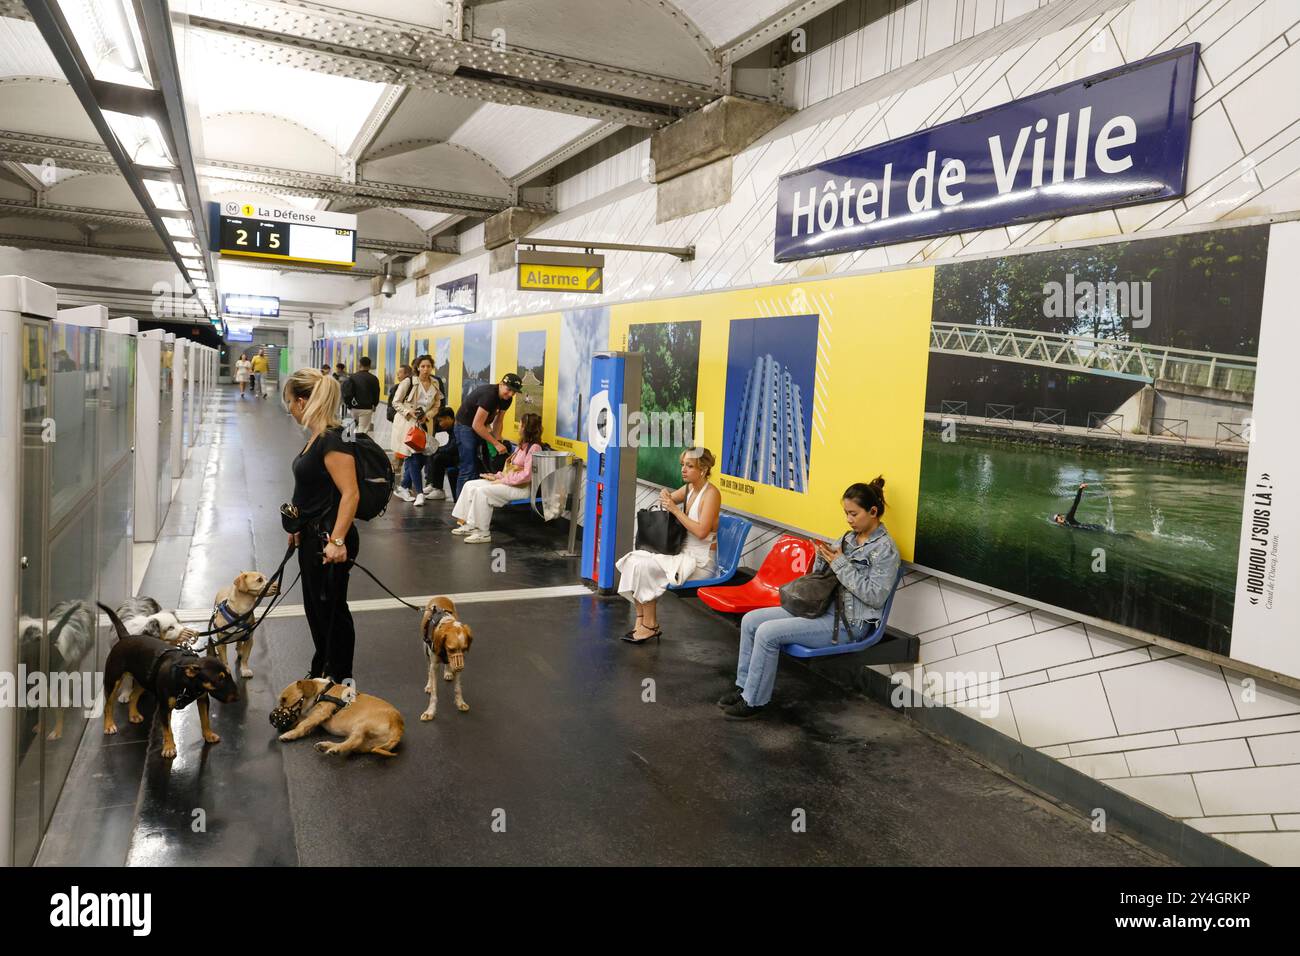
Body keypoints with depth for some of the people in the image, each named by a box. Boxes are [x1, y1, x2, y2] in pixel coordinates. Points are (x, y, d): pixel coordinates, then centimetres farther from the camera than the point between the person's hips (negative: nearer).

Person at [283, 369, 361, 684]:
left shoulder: (333, 439, -21)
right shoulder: (316, 436, 9)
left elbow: (350, 493, -27)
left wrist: (337, 540, -31)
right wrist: (300, 526, 25)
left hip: (329, 540, -10)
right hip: (312, 535, 10)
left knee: (331, 609, 4)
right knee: (315, 607, 20)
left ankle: (340, 683, 20)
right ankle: (320, 673, 37)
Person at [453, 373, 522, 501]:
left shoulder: (506, 399, -4)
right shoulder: (489, 395, -29)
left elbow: (498, 421, 5)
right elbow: (477, 425, -30)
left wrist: (497, 441, -7)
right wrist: (496, 443, -27)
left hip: (480, 428, 9)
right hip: (465, 426, -9)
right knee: (468, 469, -12)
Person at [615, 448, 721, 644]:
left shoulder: (711, 493, -14)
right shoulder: (689, 488, 9)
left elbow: (701, 531, -24)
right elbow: (666, 501, 27)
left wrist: (675, 509, -19)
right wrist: (665, 497, 2)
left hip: (701, 561, -9)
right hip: (683, 553, 9)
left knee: (644, 567, -22)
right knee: (633, 559, -8)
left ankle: (650, 625, -8)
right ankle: (641, 620, -6)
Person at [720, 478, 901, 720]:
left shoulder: (885, 549, -11)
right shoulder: (850, 537, 12)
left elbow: (875, 596, -20)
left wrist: (840, 563, -18)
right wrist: (823, 558, -5)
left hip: (848, 623, -9)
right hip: (824, 607, 9)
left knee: (768, 633, -22)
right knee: (750, 620, -2)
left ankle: (753, 701, -7)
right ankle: (744, 685, 9)